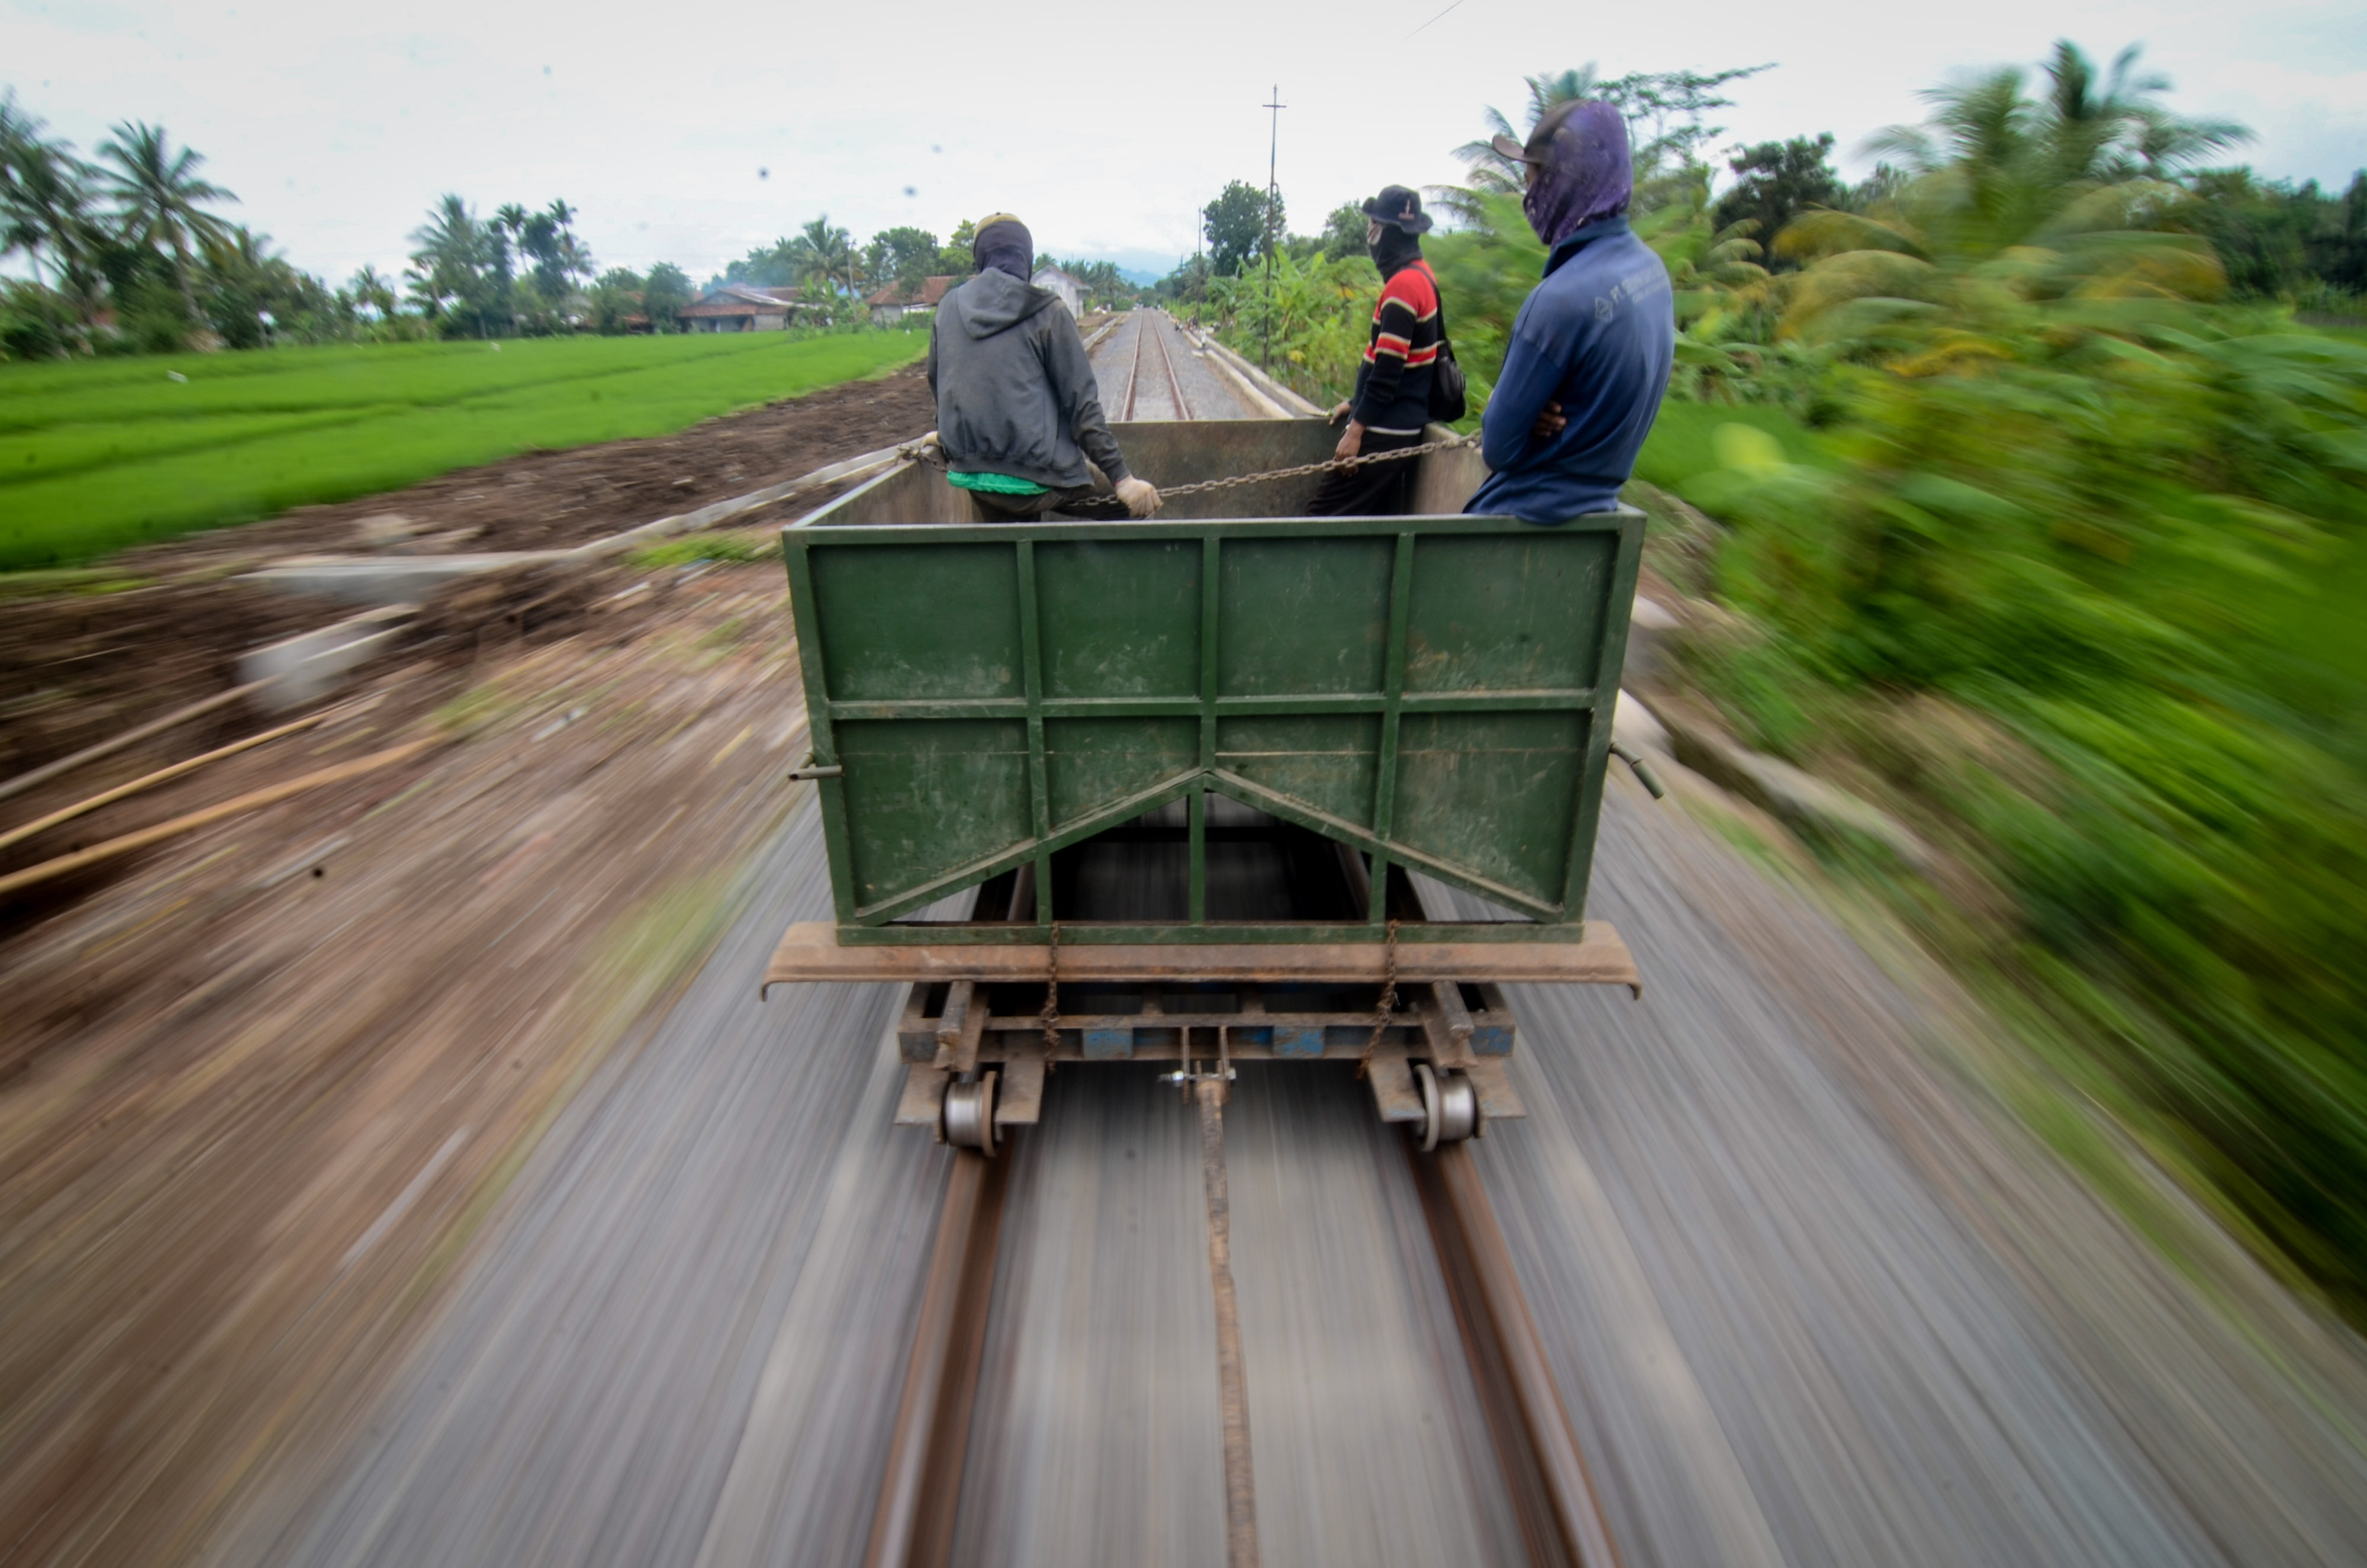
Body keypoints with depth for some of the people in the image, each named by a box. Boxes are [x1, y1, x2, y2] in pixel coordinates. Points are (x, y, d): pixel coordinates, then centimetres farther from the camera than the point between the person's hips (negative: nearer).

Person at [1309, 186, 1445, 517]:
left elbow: (1388, 368, -22)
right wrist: (1357, 404, 22)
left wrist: (1356, 429, -19)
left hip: (1384, 434, -10)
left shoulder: (1403, 285, -17)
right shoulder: (1421, 276, 13)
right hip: (1403, 430, 10)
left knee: (1323, 516, -8)